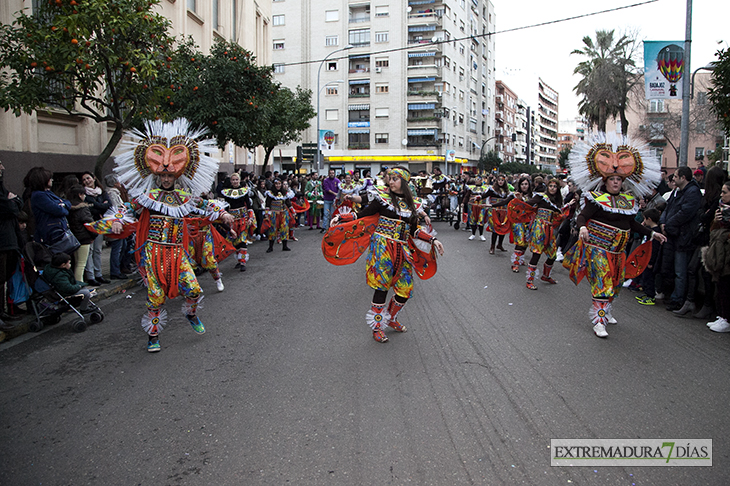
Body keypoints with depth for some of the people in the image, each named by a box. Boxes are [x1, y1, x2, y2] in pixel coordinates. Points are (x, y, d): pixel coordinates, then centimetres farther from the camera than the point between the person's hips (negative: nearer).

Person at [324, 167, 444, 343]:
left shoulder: (411, 203, 11)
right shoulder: (383, 197, 0)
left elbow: (414, 231, 16)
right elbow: (362, 215, -4)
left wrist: (433, 240, 11)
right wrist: (341, 217, -15)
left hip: (402, 249, 5)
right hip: (383, 246, -4)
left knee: (405, 289, 5)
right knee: (382, 286, -4)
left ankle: (391, 318, 31)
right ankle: (377, 327, 11)